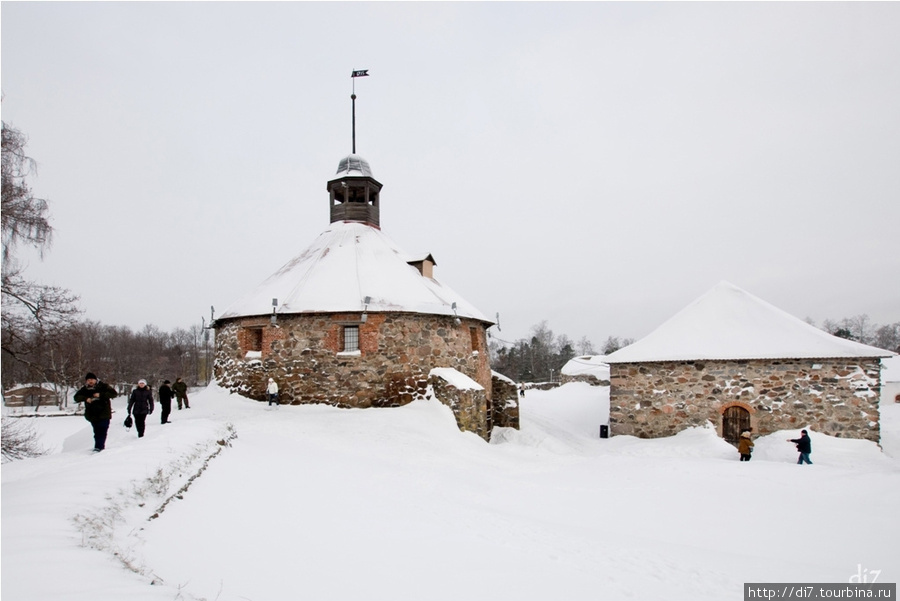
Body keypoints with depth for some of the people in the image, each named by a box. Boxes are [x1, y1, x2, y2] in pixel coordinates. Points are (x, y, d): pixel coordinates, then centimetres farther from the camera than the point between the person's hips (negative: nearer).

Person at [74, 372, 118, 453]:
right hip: (92, 415, 4)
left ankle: (98, 447, -16)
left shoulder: (103, 386, -4)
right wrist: (86, 398, -15)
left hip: (104, 414, -4)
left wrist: (101, 395, -20)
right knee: (97, 432, 11)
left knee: (101, 431, -13)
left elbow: (114, 393, -9)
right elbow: (76, 397, 5)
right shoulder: (85, 389, 8)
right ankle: (100, 446, 21)